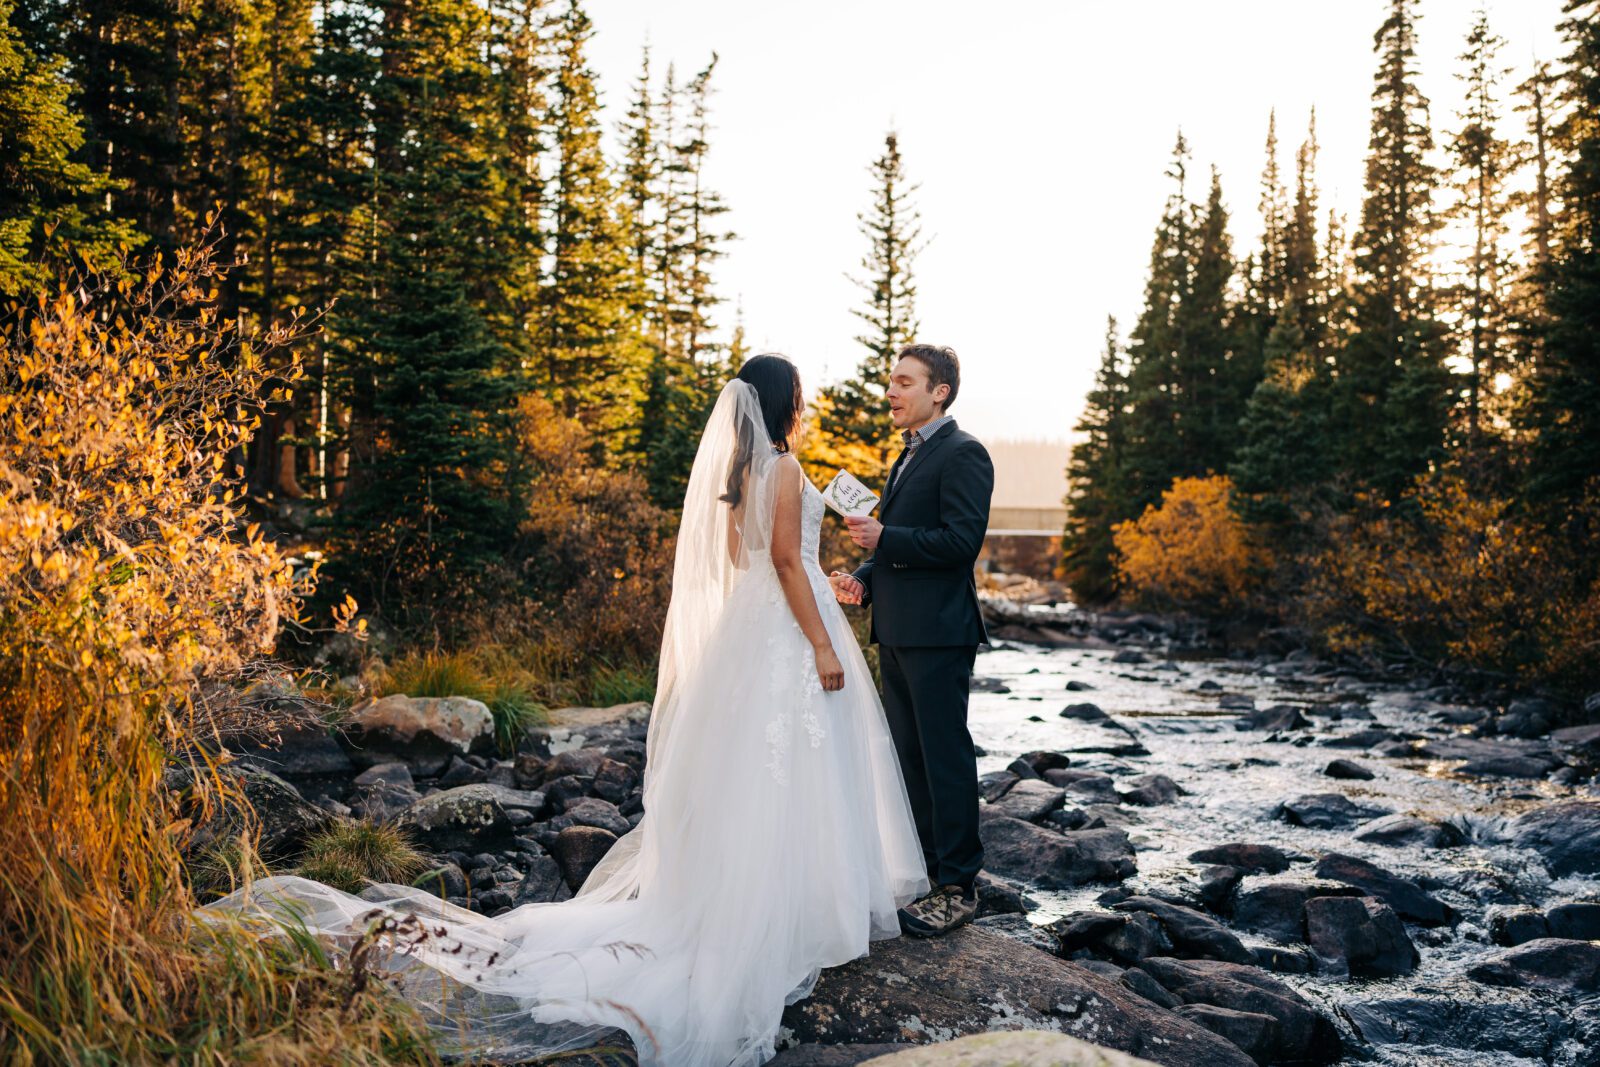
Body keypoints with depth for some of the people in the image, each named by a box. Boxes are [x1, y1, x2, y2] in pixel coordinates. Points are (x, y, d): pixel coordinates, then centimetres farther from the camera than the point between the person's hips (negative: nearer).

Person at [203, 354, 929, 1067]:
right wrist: (822, 645, -18)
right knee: (789, 775, -2)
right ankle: (795, 914, 4)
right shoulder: (781, 467, -14)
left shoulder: (730, 465, 13)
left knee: (740, 773, 14)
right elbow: (787, 560, -19)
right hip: (785, 631, -8)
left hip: (740, 628, 9)